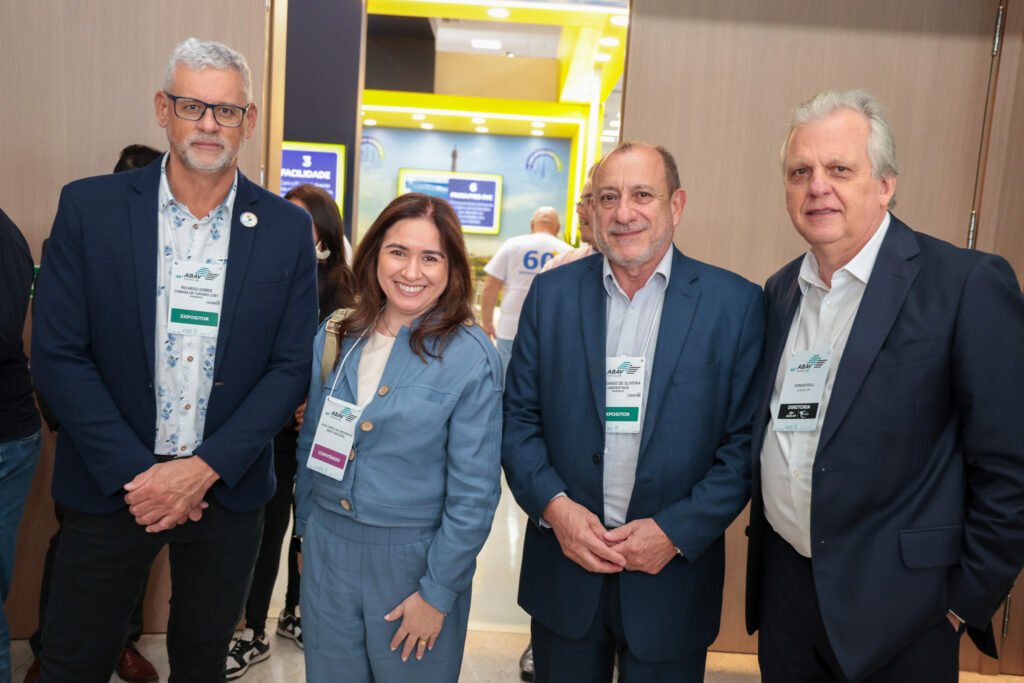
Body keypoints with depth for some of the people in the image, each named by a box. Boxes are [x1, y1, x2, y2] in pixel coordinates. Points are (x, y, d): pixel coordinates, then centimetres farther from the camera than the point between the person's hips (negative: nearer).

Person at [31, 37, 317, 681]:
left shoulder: (287, 227, -4)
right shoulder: (89, 207, -6)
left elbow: (292, 365, -5)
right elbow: (58, 354, -7)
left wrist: (205, 468, -13)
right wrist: (132, 473, -13)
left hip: (227, 490, 1)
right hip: (112, 485, 0)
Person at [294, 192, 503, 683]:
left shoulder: (471, 356, -15)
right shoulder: (335, 336, 0)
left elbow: (474, 492, -13)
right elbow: (310, 444, 11)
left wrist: (438, 593, -11)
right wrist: (306, 532, 13)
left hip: (414, 558, -3)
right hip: (326, 547, 4)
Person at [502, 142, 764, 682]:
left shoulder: (736, 303, -6)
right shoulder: (550, 293, 0)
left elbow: (746, 440, -6)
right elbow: (518, 415, 1)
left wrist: (676, 532, -13)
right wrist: (554, 505, -12)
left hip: (673, 573, -1)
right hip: (563, 567, 2)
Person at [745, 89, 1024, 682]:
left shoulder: (970, 284, -12)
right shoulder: (780, 292, 5)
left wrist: (969, 598, -8)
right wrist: (768, 545, 9)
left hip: (896, 610, -4)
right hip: (783, 586, 5)